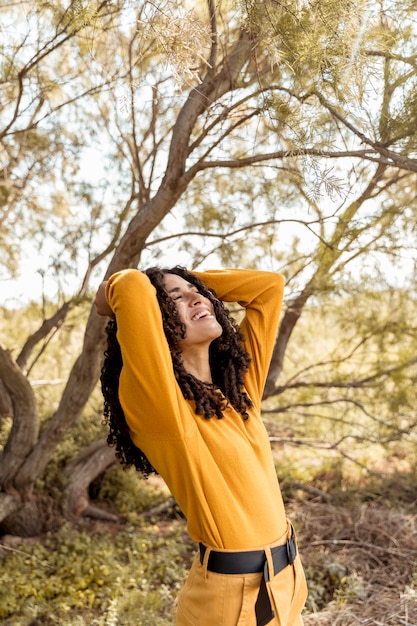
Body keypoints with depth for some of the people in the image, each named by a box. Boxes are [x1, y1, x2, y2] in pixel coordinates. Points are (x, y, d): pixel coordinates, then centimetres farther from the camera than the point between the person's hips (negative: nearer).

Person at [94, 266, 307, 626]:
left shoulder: (238, 384, 1)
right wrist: (114, 293, -12)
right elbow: (134, 286, -33)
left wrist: (195, 281, 3)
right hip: (234, 593, -6)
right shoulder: (156, 403, -20)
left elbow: (268, 285, 6)